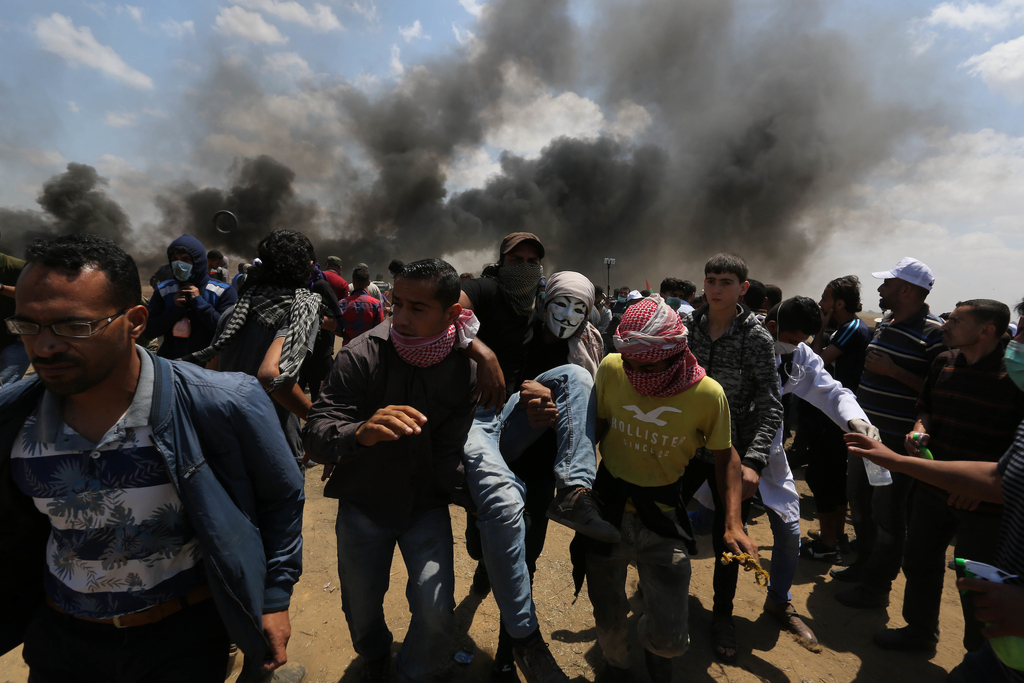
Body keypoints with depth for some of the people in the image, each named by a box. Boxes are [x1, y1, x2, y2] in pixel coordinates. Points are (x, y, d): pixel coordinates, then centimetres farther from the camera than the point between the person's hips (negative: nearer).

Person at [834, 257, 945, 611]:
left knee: (887, 514, 3)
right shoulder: (884, 325, 10)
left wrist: (894, 371, -23)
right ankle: (864, 564, 39)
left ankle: (877, 588, 19)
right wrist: (856, 417, 20)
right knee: (859, 501, 20)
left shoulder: (934, 333, -16)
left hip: (896, 440, -9)